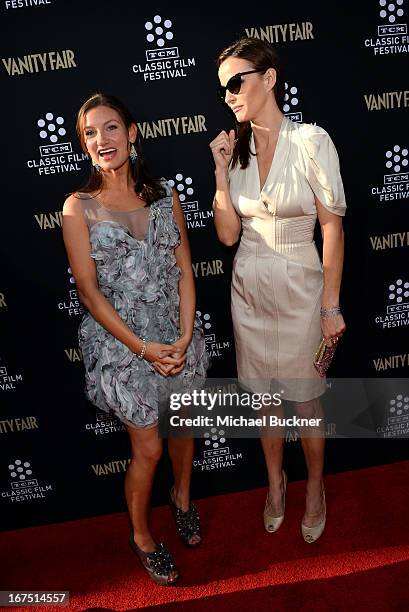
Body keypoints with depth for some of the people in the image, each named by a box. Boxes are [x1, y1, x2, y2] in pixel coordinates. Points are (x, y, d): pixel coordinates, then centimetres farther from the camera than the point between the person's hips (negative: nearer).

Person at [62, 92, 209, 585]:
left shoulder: (164, 195, 1)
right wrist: (143, 348, -15)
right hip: (120, 341, -3)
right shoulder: (78, 208, -9)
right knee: (148, 447, 7)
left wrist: (185, 337, -10)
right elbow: (88, 290, -11)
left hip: (176, 334, 4)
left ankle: (182, 497, 51)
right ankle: (140, 535, 36)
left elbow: (184, 270, 0)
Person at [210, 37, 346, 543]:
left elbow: (332, 227, -11)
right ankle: (275, 483, 41)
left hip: (298, 290, -4)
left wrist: (331, 306, -10)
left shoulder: (310, 141, -12)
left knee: (305, 400, 10)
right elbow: (228, 234, -1)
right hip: (249, 289, 4)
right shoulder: (236, 149, 3)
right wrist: (221, 172, -9)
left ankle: (315, 491, 37)